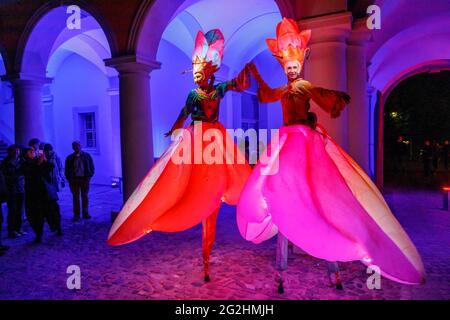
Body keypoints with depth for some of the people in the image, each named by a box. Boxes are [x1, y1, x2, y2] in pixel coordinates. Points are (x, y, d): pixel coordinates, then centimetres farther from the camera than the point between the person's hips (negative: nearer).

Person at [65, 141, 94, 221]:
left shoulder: (86, 156, 4)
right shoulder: (70, 158, 5)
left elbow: (91, 167, 6)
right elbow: (67, 170, 9)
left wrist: (89, 176, -3)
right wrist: (69, 179, -2)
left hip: (84, 179, 0)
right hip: (74, 180, 0)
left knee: (85, 197, 7)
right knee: (76, 198, 2)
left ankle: (85, 213, 15)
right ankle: (76, 215, 7)